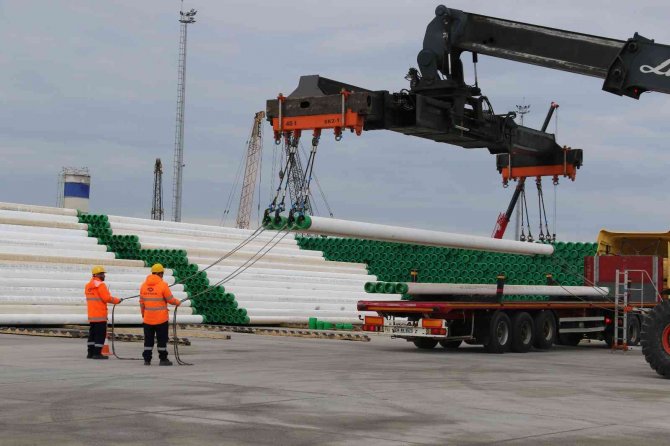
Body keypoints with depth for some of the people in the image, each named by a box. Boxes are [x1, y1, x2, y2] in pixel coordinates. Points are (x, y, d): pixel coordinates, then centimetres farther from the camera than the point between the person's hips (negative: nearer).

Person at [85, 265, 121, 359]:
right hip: (100, 315, -8)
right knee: (100, 334, -4)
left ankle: (90, 353, 16)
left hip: (91, 315, 9)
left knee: (92, 334, 14)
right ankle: (97, 353, -6)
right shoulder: (100, 285, -13)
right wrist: (117, 300, -4)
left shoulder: (88, 285, 14)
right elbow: (107, 298, -18)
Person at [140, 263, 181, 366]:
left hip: (148, 318, 4)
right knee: (162, 339, 4)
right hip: (161, 318, -4)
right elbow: (170, 299, -8)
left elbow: (141, 302, 9)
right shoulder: (162, 284, -12)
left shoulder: (144, 285, 4)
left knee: (148, 339, 10)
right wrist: (178, 302, 12)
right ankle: (163, 359, 8)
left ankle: (147, 359, 10)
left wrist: (143, 315, 21)